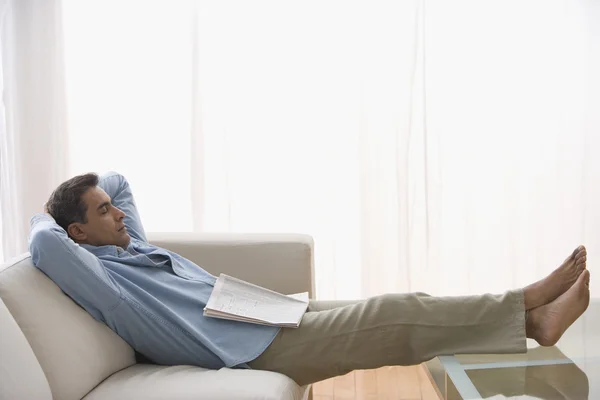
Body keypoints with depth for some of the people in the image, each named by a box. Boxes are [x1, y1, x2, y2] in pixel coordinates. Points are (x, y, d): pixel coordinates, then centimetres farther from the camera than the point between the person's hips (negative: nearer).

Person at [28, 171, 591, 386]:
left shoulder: (129, 244, 14)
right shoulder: (98, 274, -10)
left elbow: (116, 178, 27)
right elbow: (45, 246, -29)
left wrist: (82, 197, 15)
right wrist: (44, 220, -9)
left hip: (265, 314, 9)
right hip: (255, 347, -9)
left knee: (394, 309, 2)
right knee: (399, 315, -12)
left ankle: (528, 311, 6)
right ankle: (528, 311, -1)